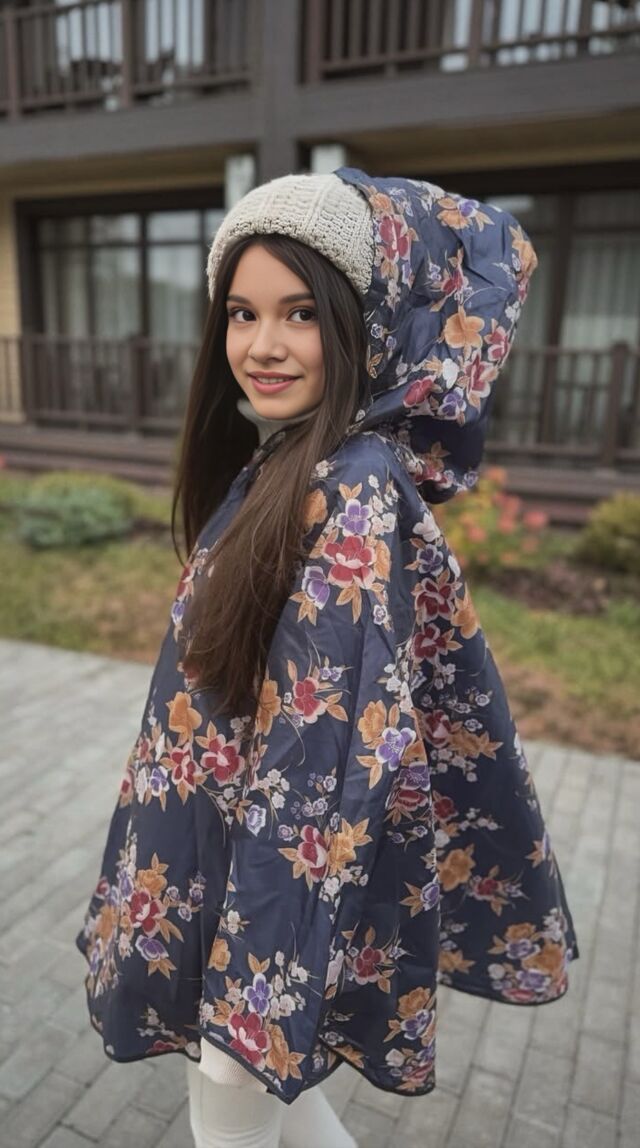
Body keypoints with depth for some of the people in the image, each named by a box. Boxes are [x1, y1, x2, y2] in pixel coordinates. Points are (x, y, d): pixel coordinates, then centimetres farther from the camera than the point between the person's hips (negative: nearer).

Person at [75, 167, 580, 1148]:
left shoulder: (351, 493, -27)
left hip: (283, 872, -8)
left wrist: (258, 976, -22)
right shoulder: (284, 463, -2)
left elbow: (332, 760, -27)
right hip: (228, 849, 8)